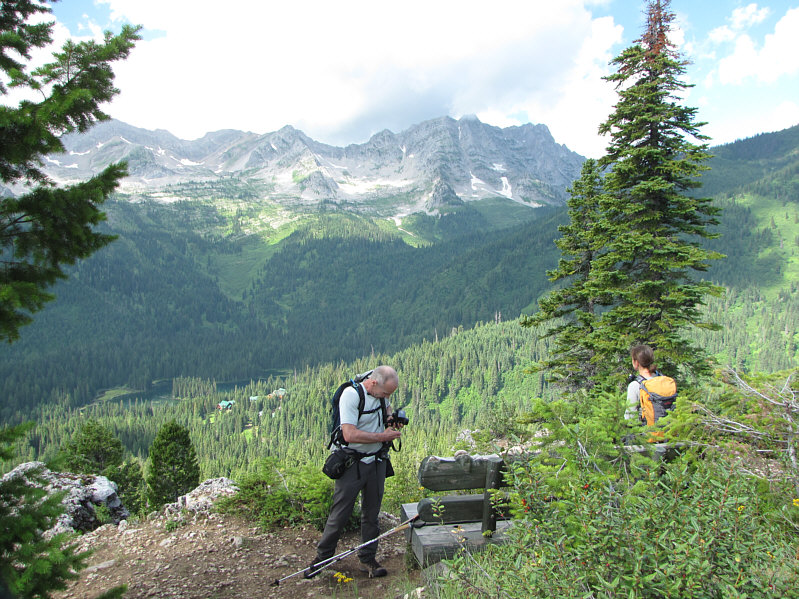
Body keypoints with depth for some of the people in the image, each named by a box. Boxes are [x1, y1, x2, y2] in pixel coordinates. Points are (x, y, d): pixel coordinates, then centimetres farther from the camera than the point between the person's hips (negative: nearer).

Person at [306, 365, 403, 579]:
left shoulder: (380, 392, 2)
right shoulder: (351, 395, -20)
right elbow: (350, 434, -28)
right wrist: (383, 436, -21)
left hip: (377, 462, 6)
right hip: (352, 464, -6)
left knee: (372, 513, 11)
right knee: (340, 513, 2)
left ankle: (368, 559, 24)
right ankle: (322, 557, 20)